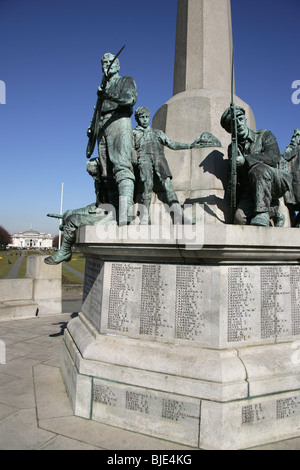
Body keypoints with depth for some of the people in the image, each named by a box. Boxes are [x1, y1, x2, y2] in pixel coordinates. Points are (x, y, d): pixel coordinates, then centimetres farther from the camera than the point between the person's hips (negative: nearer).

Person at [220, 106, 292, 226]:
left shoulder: (264, 135, 6)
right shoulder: (232, 148, 15)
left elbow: (274, 156, -15)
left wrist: (246, 159, -30)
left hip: (277, 182, -3)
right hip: (249, 190, 4)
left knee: (258, 169, -36)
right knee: (240, 217, -26)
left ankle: (262, 213, -30)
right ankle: (274, 213, 3)